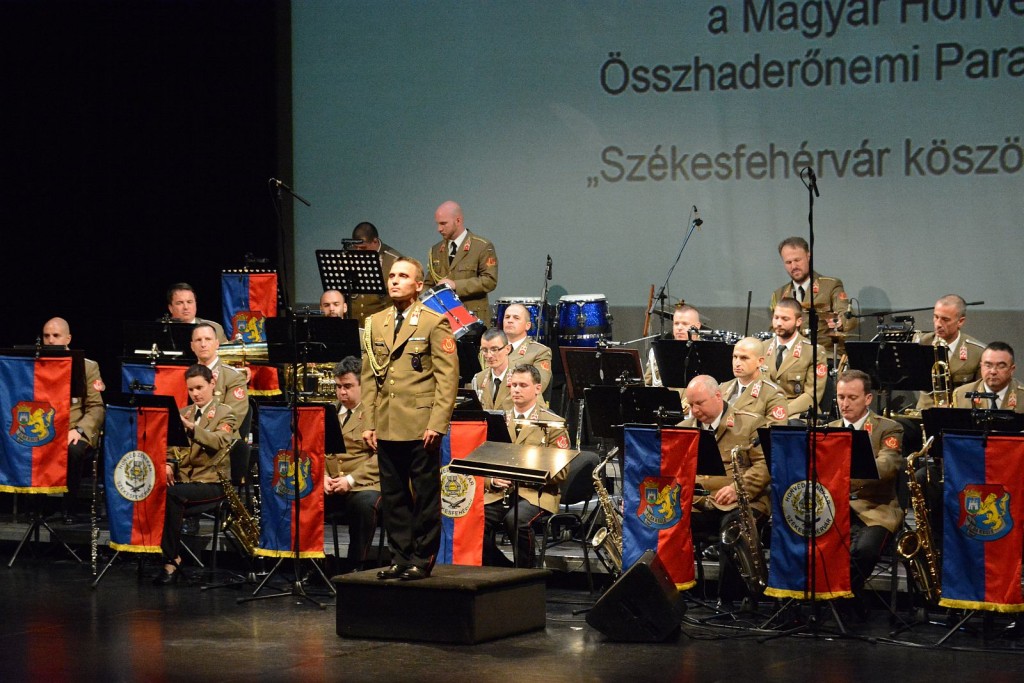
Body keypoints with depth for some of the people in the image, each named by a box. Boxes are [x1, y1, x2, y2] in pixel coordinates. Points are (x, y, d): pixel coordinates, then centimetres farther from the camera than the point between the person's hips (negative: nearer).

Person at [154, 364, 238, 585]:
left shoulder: (225, 414, 1)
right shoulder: (183, 413, 18)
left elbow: (218, 442, -19)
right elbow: (173, 446, 16)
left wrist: (190, 426, -34)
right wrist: (169, 464, -7)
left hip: (211, 480, -5)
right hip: (183, 477, 5)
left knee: (171, 495, -33)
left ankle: (172, 560, -24)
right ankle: (171, 557, -24)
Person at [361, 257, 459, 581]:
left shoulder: (435, 322, -1)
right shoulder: (375, 323, 13)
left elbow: (448, 376, -6)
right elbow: (369, 377, 14)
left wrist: (437, 423, -13)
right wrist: (368, 423, 6)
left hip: (421, 428, -5)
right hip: (387, 428, 5)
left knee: (425, 497, 1)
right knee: (393, 497, 8)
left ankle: (422, 560, 8)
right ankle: (401, 558, 15)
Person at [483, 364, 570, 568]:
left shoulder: (553, 423, 5)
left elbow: (560, 472, -1)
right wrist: (492, 480, -6)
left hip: (536, 493, -4)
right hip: (497, 493, 4)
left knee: (516, 519, -37)